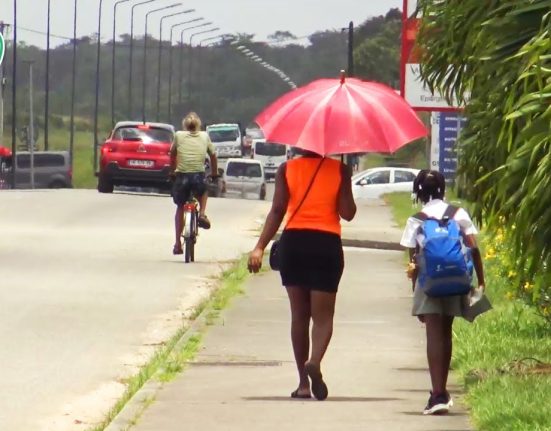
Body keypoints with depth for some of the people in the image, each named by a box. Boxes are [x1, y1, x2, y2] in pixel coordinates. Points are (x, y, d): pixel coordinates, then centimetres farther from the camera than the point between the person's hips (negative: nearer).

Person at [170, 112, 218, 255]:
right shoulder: (204, 136, 10)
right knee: (203, 191, 36)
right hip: (199, 176, 0)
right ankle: (202, 214, 9)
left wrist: (172, 172, 33)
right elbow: (213, 156, 18)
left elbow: (172, 154, 18)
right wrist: (214, 173, 33)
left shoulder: (178, 135, 8)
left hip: (181, 175, 0)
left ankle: (177, 243, 16)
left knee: (180, 207, 19)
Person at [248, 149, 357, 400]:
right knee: (322, 315, 3)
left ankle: (303, 383, 9)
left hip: (293, 242, 1)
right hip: (327, 244, -1)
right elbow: (347, 213, -2)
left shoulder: (287, 170, 2)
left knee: (299, 315, 10)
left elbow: (278, 210, -6)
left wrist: (260, 247, -8)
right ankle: (315, 360, -28)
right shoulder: (339, 170, 0)